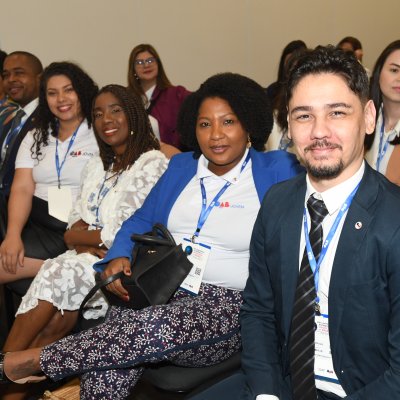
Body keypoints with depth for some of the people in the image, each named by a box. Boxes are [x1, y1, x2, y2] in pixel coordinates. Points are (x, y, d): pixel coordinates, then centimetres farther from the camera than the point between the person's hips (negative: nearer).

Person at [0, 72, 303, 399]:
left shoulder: (276, 170, 4)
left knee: (147, 328, -33)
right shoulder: (181, 167, 17)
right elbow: (142, 221, 16)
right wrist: (119, 257, 0)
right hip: (162, 289, 4)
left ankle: (36, 360, -15)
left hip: (227, 302, -3)